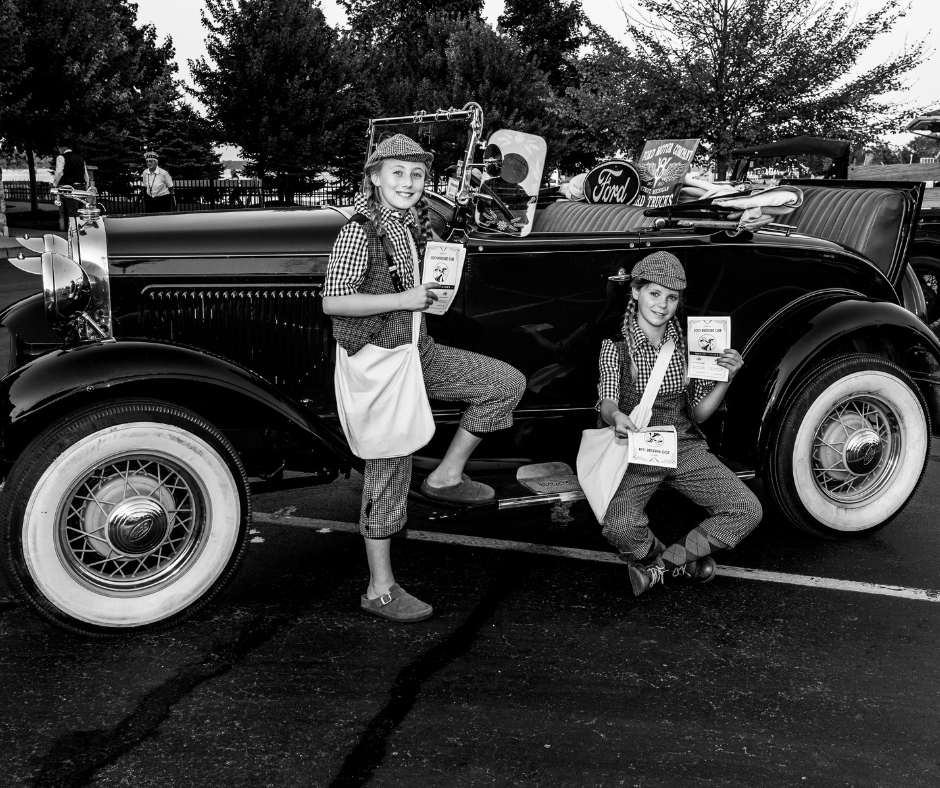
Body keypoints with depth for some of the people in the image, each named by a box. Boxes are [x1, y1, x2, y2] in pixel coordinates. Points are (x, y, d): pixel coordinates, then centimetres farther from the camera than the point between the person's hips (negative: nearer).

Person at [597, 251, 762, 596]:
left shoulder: (686, 344, 5)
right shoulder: (616, 345, -5)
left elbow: (698, 413, 7)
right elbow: (607, 400, -17)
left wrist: (726, 378, -10)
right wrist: (615, 417, -42)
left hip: (685, 446, 4)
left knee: (748, 510, -14)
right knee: (619, 526, -30)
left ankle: (663, 562, 1)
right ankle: (685, 559, 3)